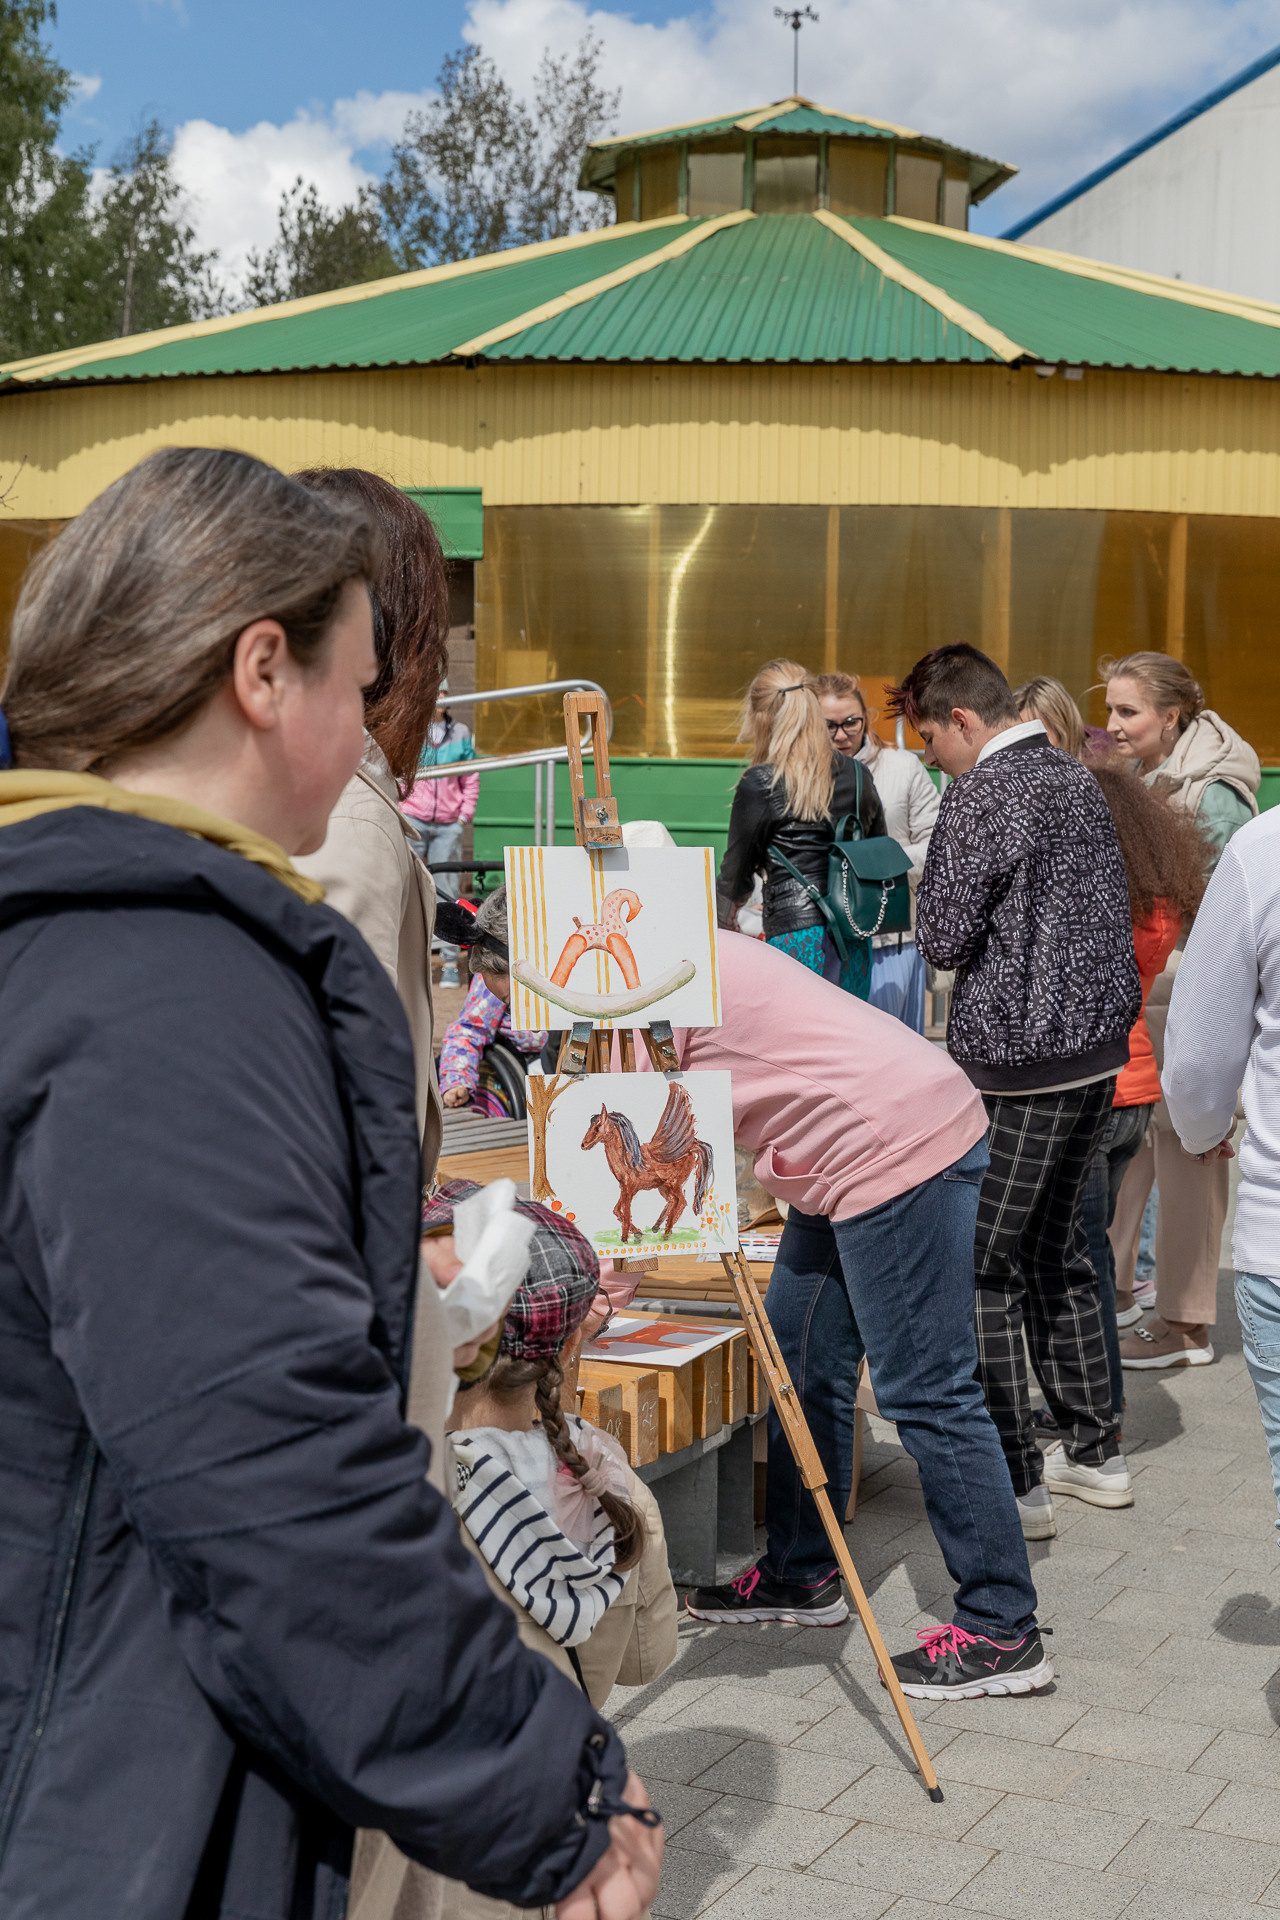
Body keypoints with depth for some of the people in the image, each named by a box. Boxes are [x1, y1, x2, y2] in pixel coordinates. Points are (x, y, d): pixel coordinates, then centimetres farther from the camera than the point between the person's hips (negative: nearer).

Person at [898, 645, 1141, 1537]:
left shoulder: (985, 793, -14)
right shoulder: (1076, 776, 13)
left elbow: (942, 936, -14)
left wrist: (930, 901, 6)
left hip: (1018, 1065, -9)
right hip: (1100, 1050, 9)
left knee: (980, 1271, 0)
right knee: (1057, 1252, 19)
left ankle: (1016, 1484, 3)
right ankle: (1095, 1453, 26)